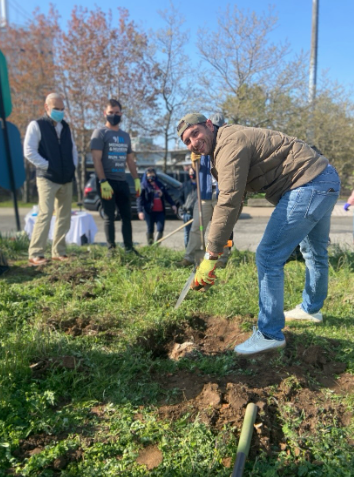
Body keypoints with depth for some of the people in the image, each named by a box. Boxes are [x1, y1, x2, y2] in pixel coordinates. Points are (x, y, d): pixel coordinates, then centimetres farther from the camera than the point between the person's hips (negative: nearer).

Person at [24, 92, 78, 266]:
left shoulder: (65, 127, 16)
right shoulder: (36, 125, -3)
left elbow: (73, 149, 23)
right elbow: (29, 151, -10)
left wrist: (73, 165, 7)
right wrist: (47, 166, -14)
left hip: (66, 180, 7)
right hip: (47, 178, -7)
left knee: (64, 217, 7)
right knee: (45, 215, -13)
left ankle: (58, 252, 15)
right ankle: (35, 254, -7)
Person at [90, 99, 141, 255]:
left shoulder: (125, 136, 16)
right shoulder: (100, 133, -2)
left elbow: (130, 159, 19)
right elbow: (96, 159, -11)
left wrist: (136, 179, 9)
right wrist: (103, 182, -20)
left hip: (122, 181, 6)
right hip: (107, 181, -6)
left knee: (127, 216, 6)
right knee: (109, 217, -2)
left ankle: (129, 248, 13)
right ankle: (111, 248, 5)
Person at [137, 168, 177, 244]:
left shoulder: (160, 185, 14)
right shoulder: (144, 186, 0)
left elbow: (167, 195, 21)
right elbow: (140, 199, -7)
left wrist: (173, 204, 14)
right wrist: (140, 211, -18)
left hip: (160, 211, 4)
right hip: (149, 211, -3)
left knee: (160, 229, -5)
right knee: (150, 229, 3)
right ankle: (150, 246, 16)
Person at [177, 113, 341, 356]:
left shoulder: (230, 144, -18)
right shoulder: (230, 139, 15)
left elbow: (229, 203, -27)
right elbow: (234, 195, 17)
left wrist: (210, 256, -26)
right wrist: (225, 235, 13)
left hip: (309, 185, -11)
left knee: (269, 257, -11)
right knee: (315, 251, 25)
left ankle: (270, 334, 0)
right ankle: (312, 309, 47)